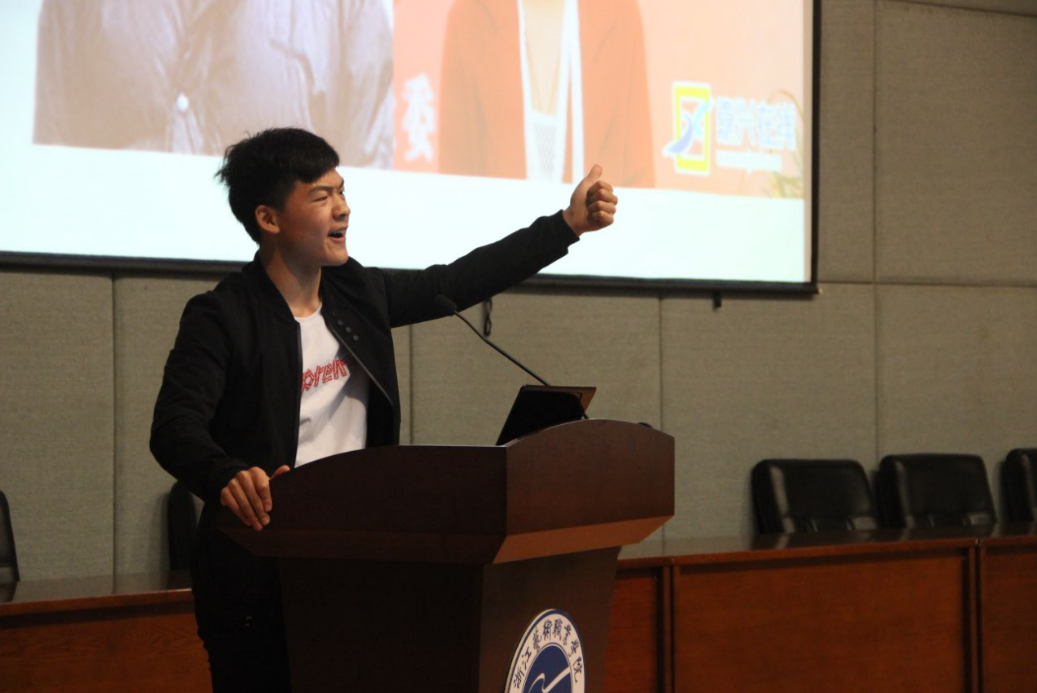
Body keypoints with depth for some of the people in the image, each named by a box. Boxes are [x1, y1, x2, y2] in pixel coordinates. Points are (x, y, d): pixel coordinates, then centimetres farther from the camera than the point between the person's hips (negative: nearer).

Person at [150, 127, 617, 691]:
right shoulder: (222, 319, -12)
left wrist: (569, 224, 14)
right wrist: (228, 477, -45)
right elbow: (175, 427, -24)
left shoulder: (357, 295, 9)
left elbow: (462, 281, 17)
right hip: (258, 580, -6)